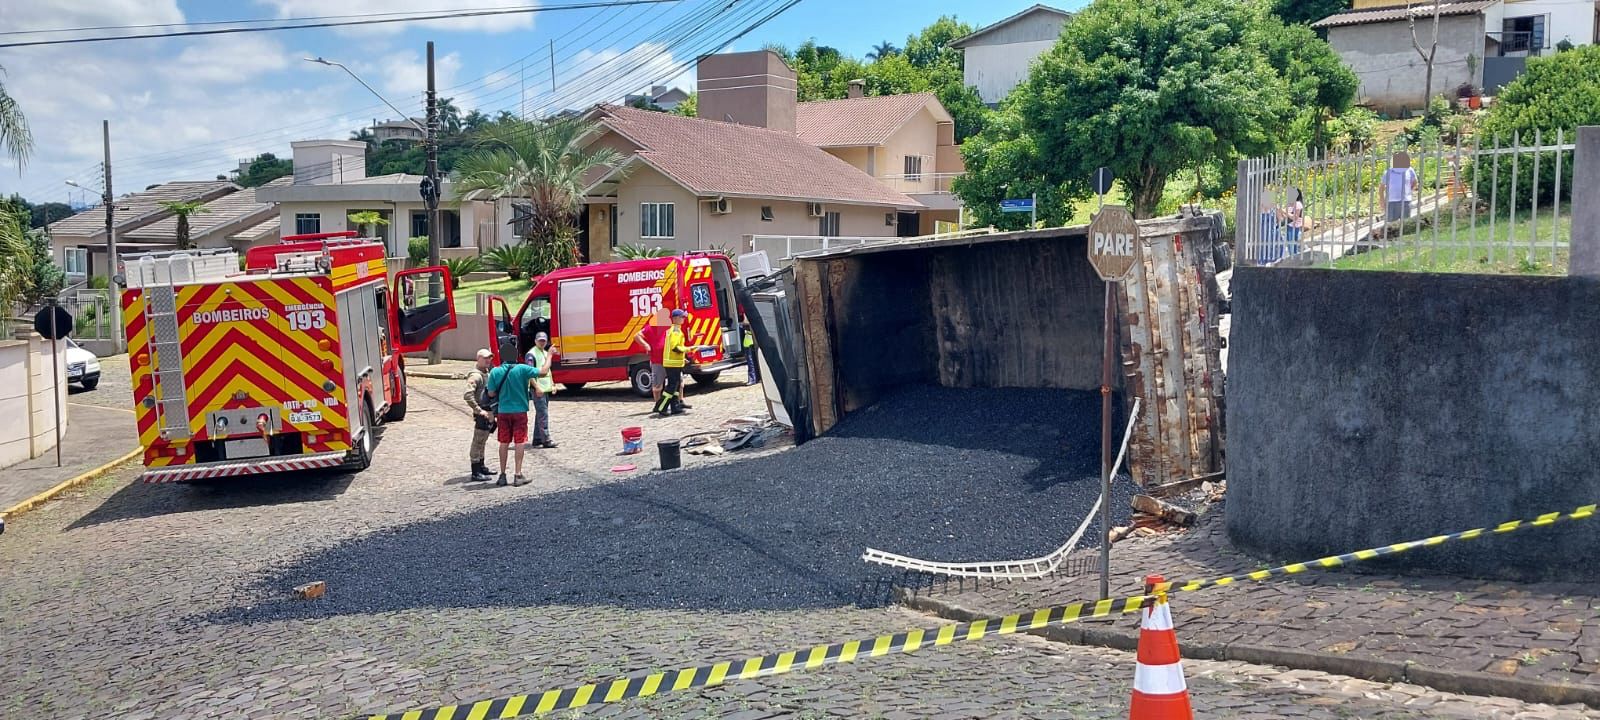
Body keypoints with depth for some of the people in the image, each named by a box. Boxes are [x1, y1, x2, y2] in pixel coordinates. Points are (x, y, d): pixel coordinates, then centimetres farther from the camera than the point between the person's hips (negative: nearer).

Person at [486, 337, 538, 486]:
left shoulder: (495, 372, -6)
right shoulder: (522, 369, -12)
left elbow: (491, 393, -2)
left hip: (503, 412, 2)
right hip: (519, 411, -2)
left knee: (504, 443, 11)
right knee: (519, 442, 4)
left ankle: (503, 475, 15)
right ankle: (518, 475, 4)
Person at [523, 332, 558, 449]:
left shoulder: (546, 353, 17)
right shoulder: (531, 354, -10)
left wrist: (552, 384, 17)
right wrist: (536, 387, -22)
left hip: (546, 389, 9)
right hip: (538, 389, -9)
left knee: (540, 414, 12)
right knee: (543, 414, -11)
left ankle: (537, 440, 18)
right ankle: (546, 440, -12)